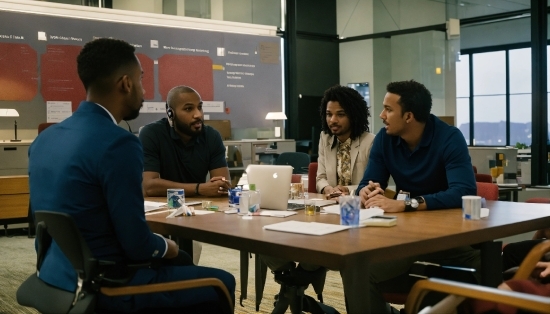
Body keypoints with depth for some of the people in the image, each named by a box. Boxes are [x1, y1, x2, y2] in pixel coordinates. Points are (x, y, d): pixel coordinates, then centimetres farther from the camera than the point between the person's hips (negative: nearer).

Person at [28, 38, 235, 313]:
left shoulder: (45, 138, 4)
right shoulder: (118, 143, -23)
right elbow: (137, 245, -21)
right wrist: (167, 246, 2)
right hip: (103, 286, -9)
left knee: (181, 261, 27)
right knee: (222, 283, 8)